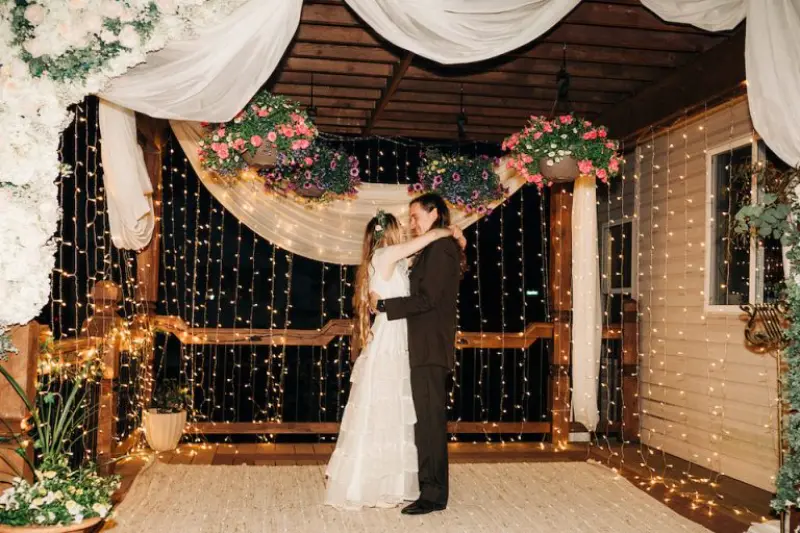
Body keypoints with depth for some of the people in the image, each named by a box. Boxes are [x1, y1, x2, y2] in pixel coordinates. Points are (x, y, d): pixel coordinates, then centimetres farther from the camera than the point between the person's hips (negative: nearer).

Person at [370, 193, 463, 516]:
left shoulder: (440, 248, -12)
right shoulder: (436, 249, 17)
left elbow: (426, 299, -18)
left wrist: (384, 304, -13)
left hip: (430, 348, -10)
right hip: (428, 347, 10)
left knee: (429, 420, -5)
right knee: (429, 420, 13)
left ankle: (433, 494, 1)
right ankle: (431, 488, 22)